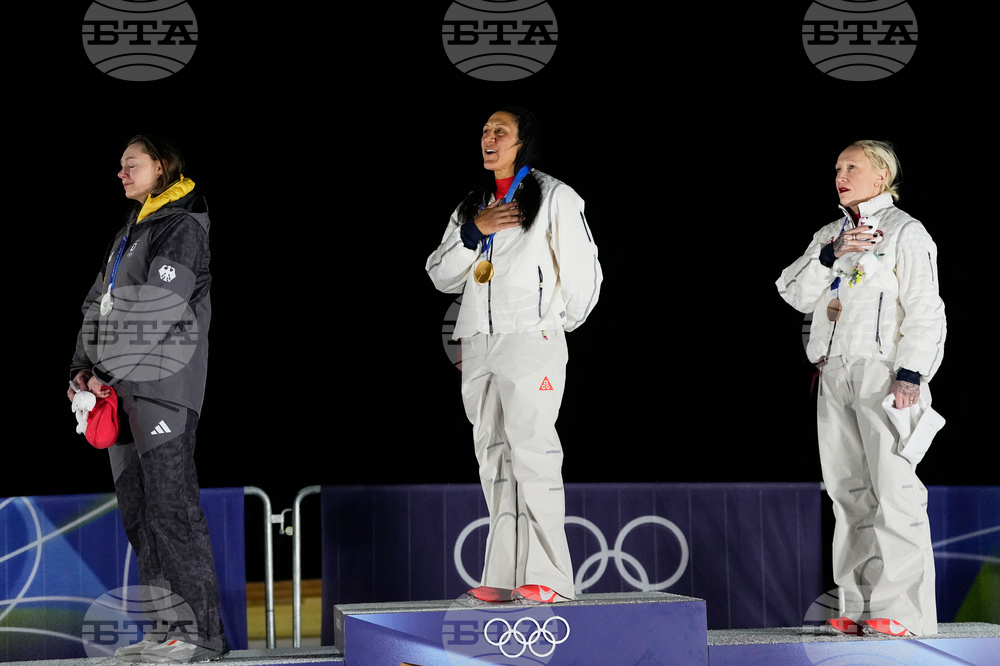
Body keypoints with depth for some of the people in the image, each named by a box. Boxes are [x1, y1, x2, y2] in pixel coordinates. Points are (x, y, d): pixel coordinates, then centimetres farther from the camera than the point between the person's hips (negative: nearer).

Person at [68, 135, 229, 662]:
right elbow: (98, 304, 19)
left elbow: (156, 310, -14)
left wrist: (109, 371, -13)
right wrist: (84, 366, 5)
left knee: (171, 506, -12)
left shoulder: (182, 227, -5)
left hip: (162, 385, -9)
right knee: (137, 511, 7)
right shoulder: (127, 234, 22)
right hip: (122, 387, 9)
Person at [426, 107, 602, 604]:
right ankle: (504, 577, 0)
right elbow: (441, 276, 13)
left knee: (532, 451, -15)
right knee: (494, 459, 1)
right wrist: (474, 231, -1)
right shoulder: (471, 206, 21)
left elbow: (583, 272, 4)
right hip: (477, 346, 6)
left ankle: (547, 578, -17)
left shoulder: (554, 198, 4)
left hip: (530, 340, -6)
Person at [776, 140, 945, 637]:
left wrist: (910, 374, -17)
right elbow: (795, 293, 7)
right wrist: (833, 254, -7)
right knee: (849, 492, 6)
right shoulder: (829, 235, 20)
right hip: (834, 374, 7)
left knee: (893, 489, -11)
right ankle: (859, 607, 9)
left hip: (884, 372, -7)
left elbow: (925, 312, -7)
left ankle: (901, 610, -11)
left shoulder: (905, 233, 1)